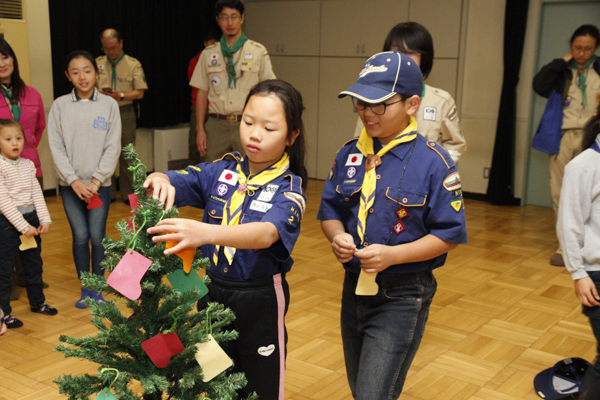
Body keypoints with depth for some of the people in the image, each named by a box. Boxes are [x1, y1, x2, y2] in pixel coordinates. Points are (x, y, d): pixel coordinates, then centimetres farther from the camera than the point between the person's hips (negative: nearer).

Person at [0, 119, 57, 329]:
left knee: (34, 263, 18)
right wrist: (23, 226, -18)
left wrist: (45, 219, -5)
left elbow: (37, 194, 6)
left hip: (31, 218, 7)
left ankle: (37, 301, 35)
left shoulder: (28, 164, 6)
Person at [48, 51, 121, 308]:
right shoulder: (60, 105, 1)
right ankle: (85, 289, 16)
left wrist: (96, 181, -9)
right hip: (70, 184, 1)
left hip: (100, 183, -1)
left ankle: (97, 288, 15)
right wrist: (74, 180, -10)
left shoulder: (109, 105, -1)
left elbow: (113, 147, -3)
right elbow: (56, 147, -1)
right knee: (80, 236, 2)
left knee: (98, 236, 1)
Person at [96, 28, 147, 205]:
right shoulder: (97, 63, 8)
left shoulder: (133, 64, 2)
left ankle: (128, 193, 12)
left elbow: (139, 93, -2)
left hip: (125, 113, -2)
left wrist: (121, 95, -18)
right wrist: (100, 93, -13)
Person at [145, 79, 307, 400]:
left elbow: (267, 234, -34)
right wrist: (160, 180, -32)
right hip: (213, 289, 4)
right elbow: (174, 182, -7)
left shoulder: (288, 188, -16)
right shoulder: (222, 170, -2)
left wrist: (203, 233, -50)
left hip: (259, 298, -4)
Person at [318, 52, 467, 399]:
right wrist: (337, 236, -13)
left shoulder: (433, 163, -15)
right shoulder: (350, 155, 1)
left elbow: (450, 234, -13)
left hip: (402, 297, -6)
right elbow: (330, 210, 9)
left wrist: (392, 255, -23)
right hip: (355, 288, 6)